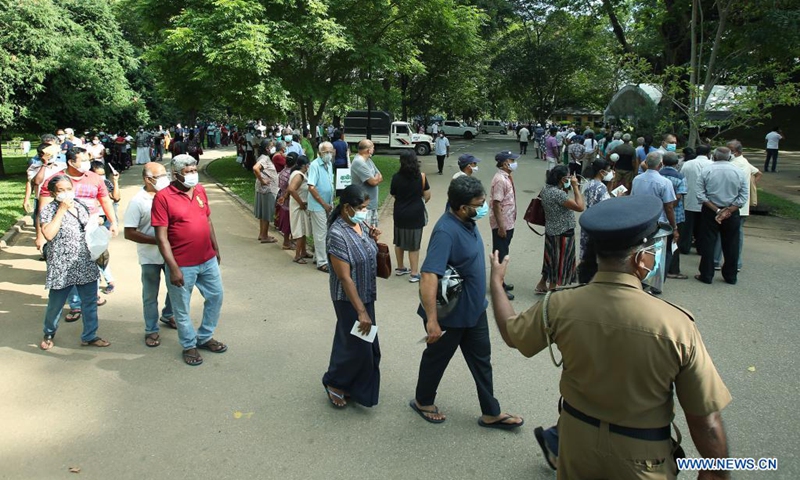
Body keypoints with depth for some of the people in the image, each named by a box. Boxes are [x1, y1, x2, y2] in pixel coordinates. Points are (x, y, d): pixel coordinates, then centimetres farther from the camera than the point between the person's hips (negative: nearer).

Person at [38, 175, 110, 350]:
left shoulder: (81, 206, 6)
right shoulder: (47, 210, -9)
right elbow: (49, 234, -24)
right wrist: (62, 210, -21)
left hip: (86, 265, 5)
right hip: (61, 268, -4)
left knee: (90, 302, 10)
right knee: (55, 304, 10)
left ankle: (89, 336, 24)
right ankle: (48, 334, 35)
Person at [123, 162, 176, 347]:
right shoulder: (138, 201, -14)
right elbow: (129, 233, -15)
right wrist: (157, 240, -22)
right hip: (150, 257, -4)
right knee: (150, 296, 9)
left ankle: (168, 315, 44)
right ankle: (151, 330, 24)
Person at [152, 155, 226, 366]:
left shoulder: (200, 190, 4)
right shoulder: (163, 197, -14)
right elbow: (161, 237, -16)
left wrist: (216, 249, 17)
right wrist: (173, 268, -18)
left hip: (208, 260, 6)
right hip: (182, 265, -6)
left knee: (215, 297, 17)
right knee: (182, 308, 9)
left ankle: (205, 337, 37)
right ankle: (189, 345, 30)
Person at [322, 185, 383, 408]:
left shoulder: (360, 224, 0)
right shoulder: (338, 234, -26)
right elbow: (345, 278, -26)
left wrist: (372, 240, -5)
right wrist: (361, 311, -26)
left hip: (365, 295, 8)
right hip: (350, 299, -8)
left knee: (366, 345, 18)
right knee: (357, 345, 1)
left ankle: (351, 386, 36)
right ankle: (334, 383, 24)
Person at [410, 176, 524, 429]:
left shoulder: (468, 222, -4)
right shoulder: (446, 232, -31)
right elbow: (428, 277, -39)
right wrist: (432, 321, -41)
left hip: (474, 309, 8)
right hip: (450, 314, -8)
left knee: (481, 359, 18)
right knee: (437, 358, 15)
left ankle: (491, 413, 34)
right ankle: (423, 402, 40)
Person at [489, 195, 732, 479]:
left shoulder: (559, 306, -18)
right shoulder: (676, 325, -25)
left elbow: (511, 334, 2)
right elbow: (705, 420, -17)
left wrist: (496, 282, 16)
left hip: (577, 443, 2)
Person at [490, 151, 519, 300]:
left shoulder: (507, 176, 8)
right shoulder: (500, 179, -22)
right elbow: (497, 204, -24)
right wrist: (500, 226, -23)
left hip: (508, 223, 9)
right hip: (502, 224, -9)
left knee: (503, 254, 18)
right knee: (500, 255, 0)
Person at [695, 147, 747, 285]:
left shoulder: (707, 171, -7)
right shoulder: (738, 172, -3)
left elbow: (700, 195, -12)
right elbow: (744, 196, -7)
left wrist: (716, 210, -12)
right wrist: (728, 211, -12)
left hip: (710, 212, -2)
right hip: (732, 214, 2)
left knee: (707, 244, 6)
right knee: (730, 245, 12)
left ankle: (706, 275, 8)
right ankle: (730, 277, 21)